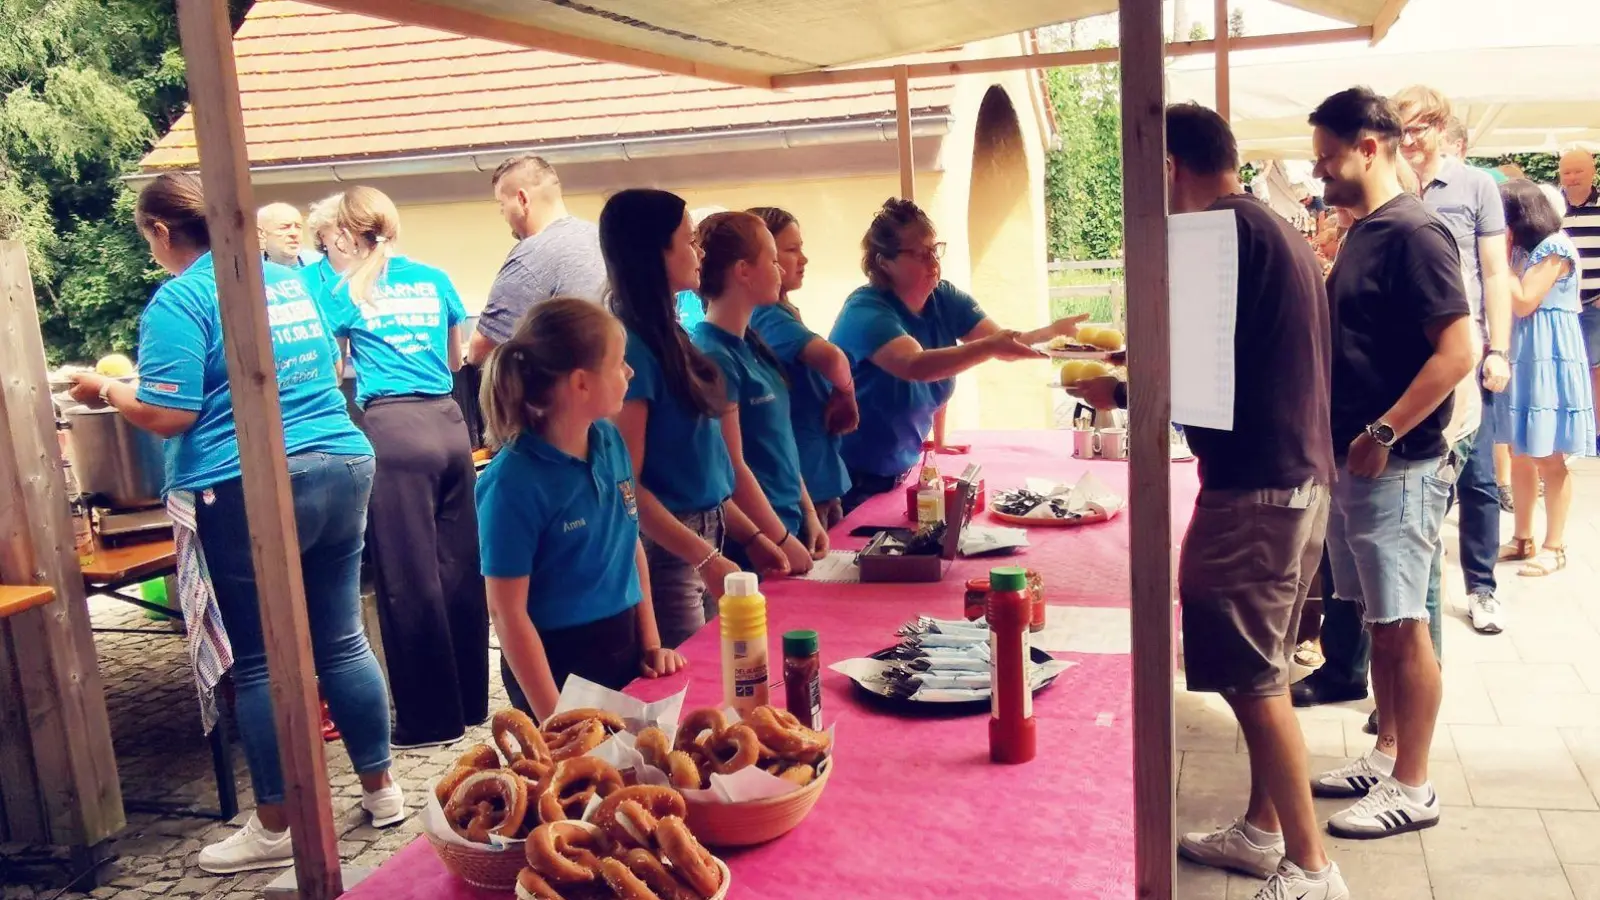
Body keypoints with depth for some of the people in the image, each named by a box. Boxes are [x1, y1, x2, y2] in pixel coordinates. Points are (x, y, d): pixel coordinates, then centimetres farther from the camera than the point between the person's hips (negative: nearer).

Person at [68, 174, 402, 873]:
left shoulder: (181, 300, -7)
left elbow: (167, 415, -13)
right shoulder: (291, 279, 15)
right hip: (343, 467, 7)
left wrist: (105, 388, 5)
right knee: (342, 641, 15)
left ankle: (274, 827, 16)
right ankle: (380, 789, 24)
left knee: (258, 663, 5)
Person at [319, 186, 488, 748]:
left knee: (410, 578, 2)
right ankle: (471, 702, 23)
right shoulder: (435, 280, 12)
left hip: (394, 428, -4)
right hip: (448, 422, 4)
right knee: (459, 565, 12)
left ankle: (432, 719, 10)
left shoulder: (347, 293, 4)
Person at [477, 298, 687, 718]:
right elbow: (507, 612, -17)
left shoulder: (611, 441, -2)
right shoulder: (514, 480, -20)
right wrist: (555, 719, -17)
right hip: (558, 666, -6)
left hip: (626, 650, 6)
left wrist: (651, 643, 7)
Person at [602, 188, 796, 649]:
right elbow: (625, 484, -19)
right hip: (667, 550, -9)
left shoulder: (668, 335, 9)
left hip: (702, 540, 9)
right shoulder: (630, 347, -18)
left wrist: (750, 534, 12)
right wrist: (706, 557, -19)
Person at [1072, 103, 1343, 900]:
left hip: (1254, 484, -10)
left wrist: (1119, 393, -2)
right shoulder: (1280, 230, 16)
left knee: (1250, 676, -3)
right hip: (1302, 474, 10)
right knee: (1263, 669, 18)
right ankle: (1263, 828, 29)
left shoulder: (1225, 231, -13)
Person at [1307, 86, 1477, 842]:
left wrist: (1383, 433, -21)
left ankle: (1412, 788, 12)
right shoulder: (1362, 235, 13)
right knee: (1375, 617, 16)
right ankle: (1387, 754, 29)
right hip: (1351, 461, 9)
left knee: (1401, 624, 0)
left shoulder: (1412, 233, -15)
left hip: (1397, 465, -9)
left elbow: (1458, 350, -22)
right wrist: (1342, 440, 12)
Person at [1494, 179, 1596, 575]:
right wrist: (1506, 255, 0)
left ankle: (1554, 547, 4)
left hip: (1549, 355, -8)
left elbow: (1524, 303, -17)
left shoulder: (1555, 245, -12)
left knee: (1549, 458, -3)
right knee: (1521, 455, 11)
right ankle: (1523, 538, 20)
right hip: (1521, 354, 8)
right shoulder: (1522, 250, 13)